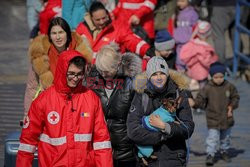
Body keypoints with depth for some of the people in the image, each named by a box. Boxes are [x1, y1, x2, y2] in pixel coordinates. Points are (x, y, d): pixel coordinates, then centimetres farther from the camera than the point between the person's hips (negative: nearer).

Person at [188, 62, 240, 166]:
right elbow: (201, 100, -8)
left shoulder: (229, 87, -4)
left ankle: (224, 151, 39)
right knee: (212, 137, -11)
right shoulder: (207, 88, -11)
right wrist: (194, 103, -28)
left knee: (225, 137, 19)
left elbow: (235, 97, 8)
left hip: (226, 118, 3)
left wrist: (232, 106, -6)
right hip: (213, 119, -3)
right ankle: (210, 155, -4)